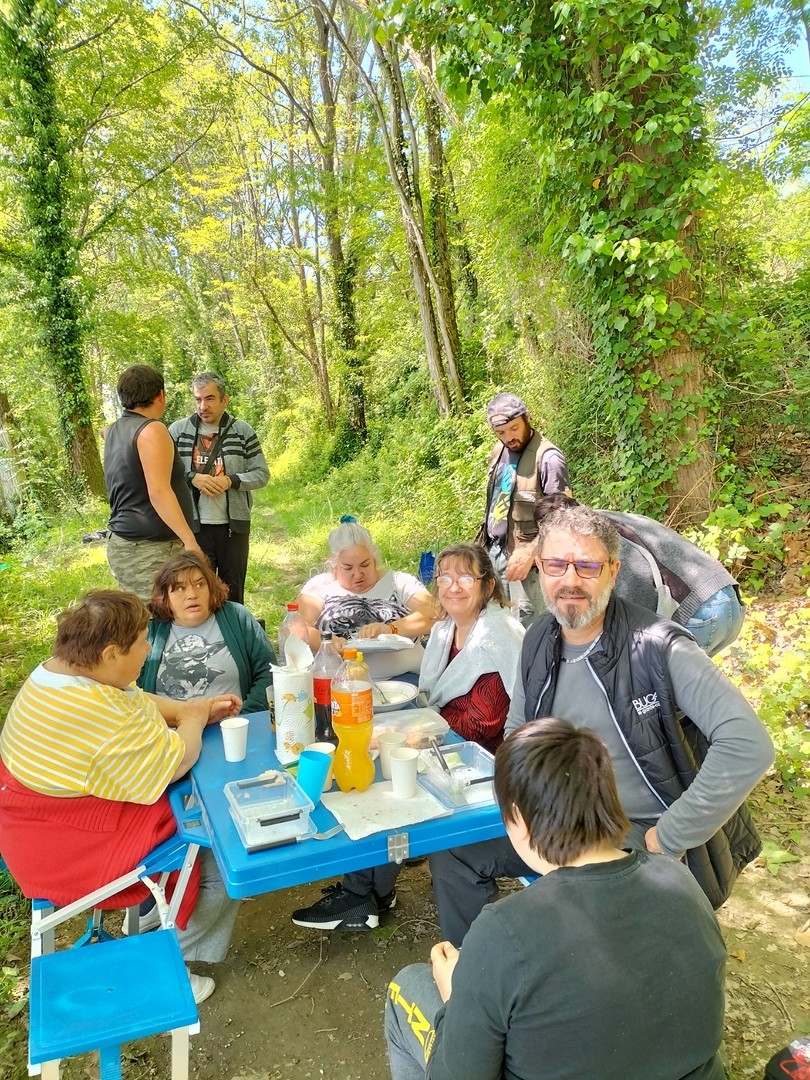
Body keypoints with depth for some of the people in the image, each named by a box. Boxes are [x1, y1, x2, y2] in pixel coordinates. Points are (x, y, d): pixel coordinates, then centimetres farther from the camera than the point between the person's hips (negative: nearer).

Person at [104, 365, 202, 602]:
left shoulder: (113, 432, 15)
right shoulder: (152, 430, -11)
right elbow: (158, 492, -20)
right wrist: (189, 540, -22)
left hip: (123, 543, 9)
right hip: (150, 548, -9)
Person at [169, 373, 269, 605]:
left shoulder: (243, 431, 2)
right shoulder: (178, 430, 3)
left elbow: (261, 474, 2)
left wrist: (231, 481, -14)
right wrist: (192, 478, -15)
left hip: (234, 524, 1)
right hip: (194, 525, 0)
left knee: (233, 588, 12)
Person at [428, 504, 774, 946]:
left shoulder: (658, 648, -23)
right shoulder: (537, 643, -1)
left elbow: (748, 746, -30)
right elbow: (518, 731, 15)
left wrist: (668, 838, -24)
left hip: (642, 836, -6)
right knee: (452, 848, 4)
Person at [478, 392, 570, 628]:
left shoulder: (548, 458, -16)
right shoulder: (499, 451, 9)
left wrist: (530, 553, -24)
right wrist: (484, 541, 16)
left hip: (522, 554, -7)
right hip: (494, 549, 7)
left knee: (526, 624, -4)